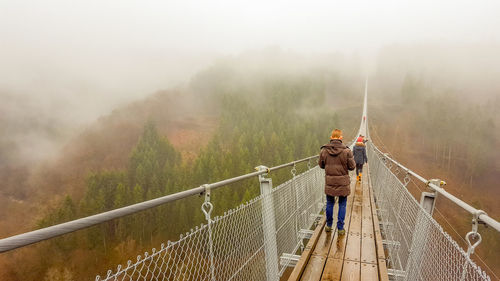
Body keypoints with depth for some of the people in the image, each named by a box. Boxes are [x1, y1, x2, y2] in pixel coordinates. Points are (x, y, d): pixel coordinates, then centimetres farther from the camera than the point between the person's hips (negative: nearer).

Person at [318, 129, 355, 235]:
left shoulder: (324, 150, -7)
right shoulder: (346, 151, -15)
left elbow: (321, 165, 4)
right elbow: (352, 166, -9)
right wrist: (352, 158, 10)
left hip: (329, 182, 2)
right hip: (343, 182, -2)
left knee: (329, 203, 18)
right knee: (342, 204, 12)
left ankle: (328, 225, 28)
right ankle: (340, 228, 17)